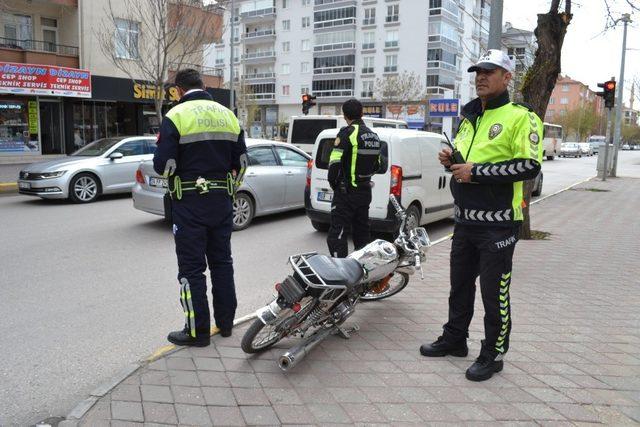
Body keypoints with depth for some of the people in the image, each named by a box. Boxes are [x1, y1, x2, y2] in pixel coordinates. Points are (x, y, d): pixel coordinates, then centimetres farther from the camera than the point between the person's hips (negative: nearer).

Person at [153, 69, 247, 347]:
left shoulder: (175, 116, -10)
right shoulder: (228, 115, 8)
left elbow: (164, 165, -14)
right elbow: (241, 161, 10)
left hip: (189, 202, -5)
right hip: (222, 201, 6)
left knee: (192, 267, 3)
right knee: (222, 261, 16)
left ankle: (197, 330, 10)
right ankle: (225, 322, 26)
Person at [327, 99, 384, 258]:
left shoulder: (347, 133, -14)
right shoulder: (373, 136, 12)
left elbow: (335, 163, -20)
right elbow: (378, 165, 18)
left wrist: (333, 182, -5)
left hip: (347, 192, -8)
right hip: (365, 190, 8)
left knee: (337, 235, -7)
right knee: (362, 232, 18)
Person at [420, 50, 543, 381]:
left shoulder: (520, 117, -9)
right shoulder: (469, 117, 16)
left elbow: (529, 166, -20)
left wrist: (476, 171, -20)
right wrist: (451, 160, 5)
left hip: (498, 223, -8)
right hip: (465, 218, 8)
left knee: (494, 292, 2)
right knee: (460, 284, 18)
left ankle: (493, 354, 18)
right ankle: (454, 338, 35)